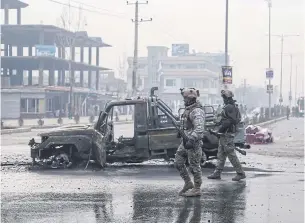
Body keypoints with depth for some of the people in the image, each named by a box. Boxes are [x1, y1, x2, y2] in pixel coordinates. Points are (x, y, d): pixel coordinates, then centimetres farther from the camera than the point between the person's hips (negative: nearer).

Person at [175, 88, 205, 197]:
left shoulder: (197, 111, -17)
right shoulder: (188, 109, 14)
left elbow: (199, 128, -27)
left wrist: (191, 140, -32)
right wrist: (183, 137, 24)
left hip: (194, 142, -10)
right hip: (185, 141, 10)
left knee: (194, 166, -2)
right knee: (178, 162, 10)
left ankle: (197, 189, 6)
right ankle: (188, 184, 19)